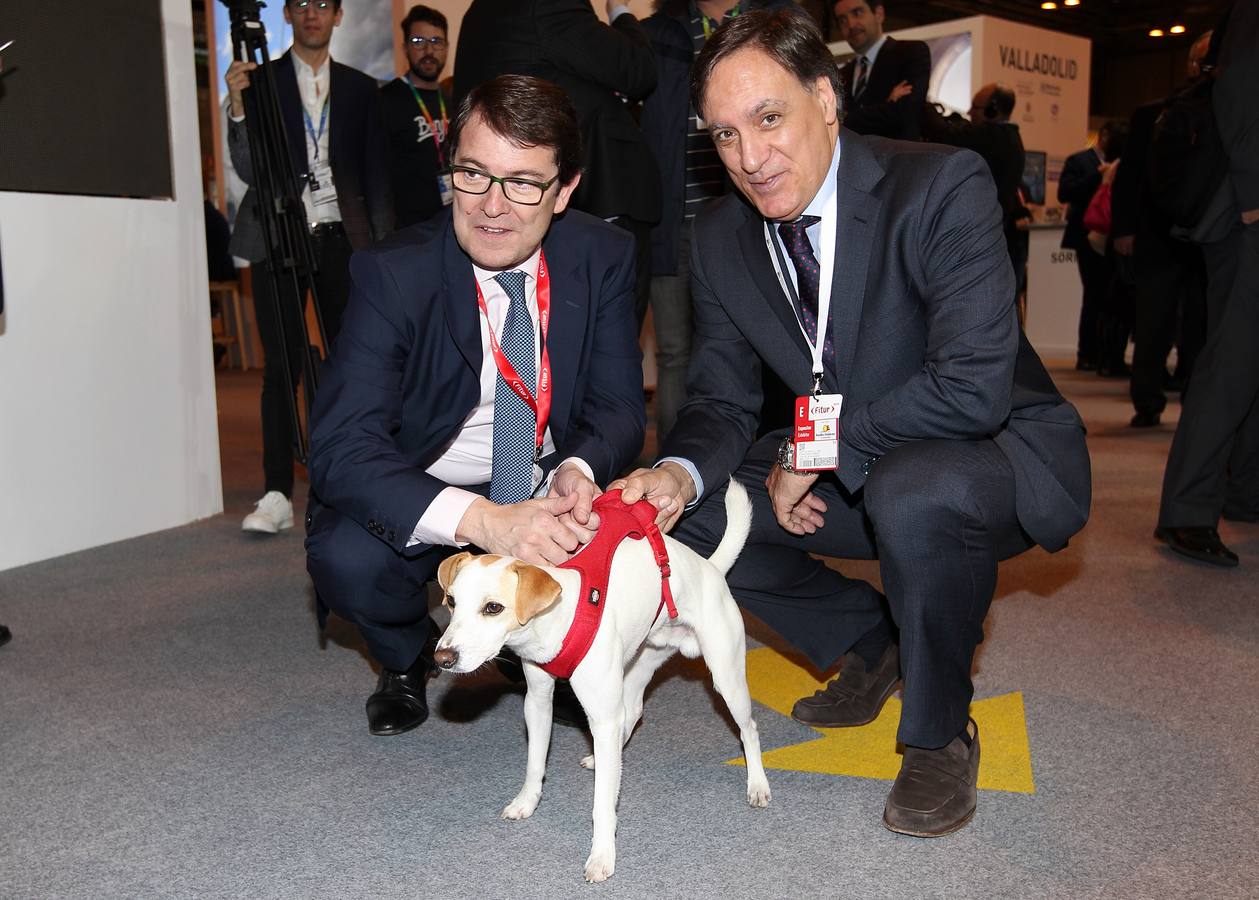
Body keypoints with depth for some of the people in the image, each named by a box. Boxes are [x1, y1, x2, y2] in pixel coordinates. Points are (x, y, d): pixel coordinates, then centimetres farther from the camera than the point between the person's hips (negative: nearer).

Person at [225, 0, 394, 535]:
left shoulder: (359, 88, 14)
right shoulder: (261, 80, 8)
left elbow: (376, 174, 13)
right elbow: (248, 170, 2)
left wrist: (382, 246, 4)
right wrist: (237, 108, -14)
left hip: (342, 239, 2)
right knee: (281, 366, -4)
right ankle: (277, 495, -1)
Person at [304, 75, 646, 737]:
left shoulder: (603, 257, -10)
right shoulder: (392, 274, -21)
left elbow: (618, 407, -6)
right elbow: (341, 449, -31)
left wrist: (577, 471, -32)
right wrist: (481, 520, -47)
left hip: (547, 490, 3)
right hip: (422, 498, -2)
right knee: (347, 558, -32)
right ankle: (405, 661, 7)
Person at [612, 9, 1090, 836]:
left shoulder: (943, 186, -22)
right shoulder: (722, 239, -3)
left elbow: (974, 385, -30)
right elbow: (723, 399, 0)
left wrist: (819, 447, -22)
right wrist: (680, 473, -22)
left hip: (996, 453, -6)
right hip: (845, 470, 6)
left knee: (910, 491, -38)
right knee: (695, 511, -7)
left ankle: (940, 734, -8)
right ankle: (870, 641, 17)